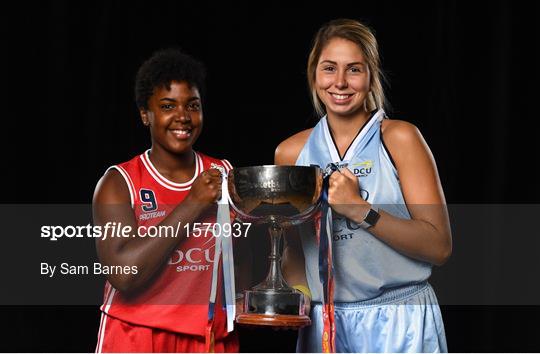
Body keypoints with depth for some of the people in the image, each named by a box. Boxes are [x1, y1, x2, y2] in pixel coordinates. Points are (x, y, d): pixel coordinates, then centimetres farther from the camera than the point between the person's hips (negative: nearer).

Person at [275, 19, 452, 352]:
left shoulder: (399, 138, -6)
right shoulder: (291, 152, 5)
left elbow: (439, 246, -12)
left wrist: (359, 209, -19)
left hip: (399, 323, -3)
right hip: (323, 323, 3)